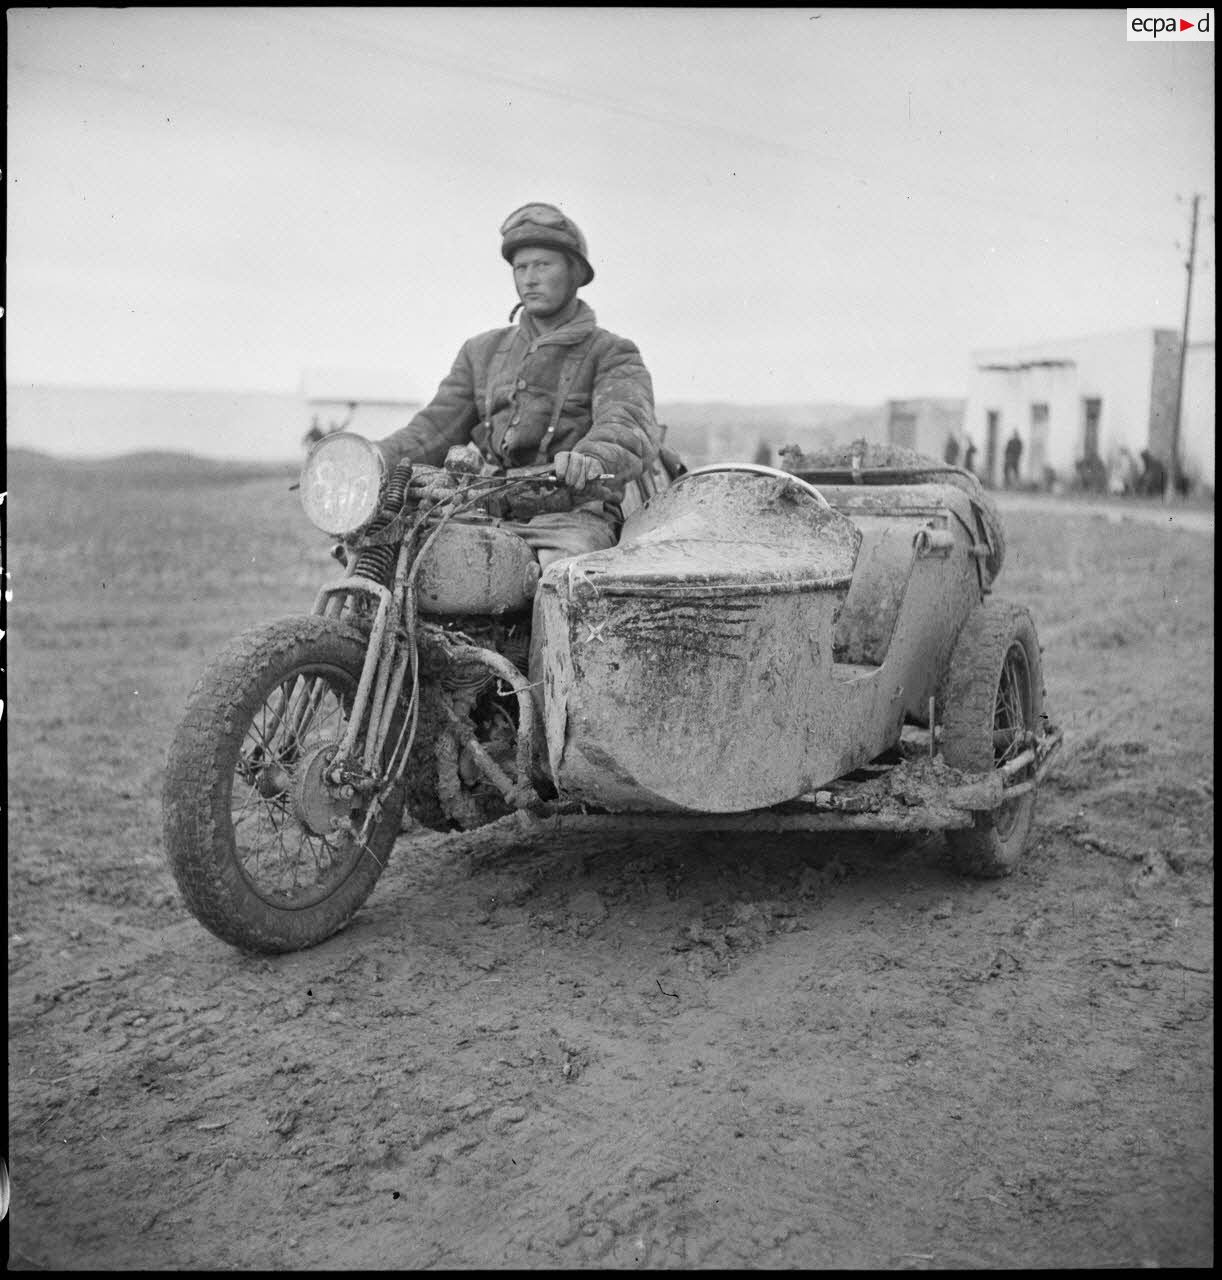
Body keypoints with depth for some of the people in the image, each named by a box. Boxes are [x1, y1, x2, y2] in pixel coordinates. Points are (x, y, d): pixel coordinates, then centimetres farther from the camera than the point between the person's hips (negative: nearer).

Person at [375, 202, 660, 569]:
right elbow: (436, 426, 15)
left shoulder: (612, 354, 10)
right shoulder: (482, 351, 25)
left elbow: (631, 426, -11)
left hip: (575, 513, -4)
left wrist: (594, 456, -36)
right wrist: (377, 459, -7)